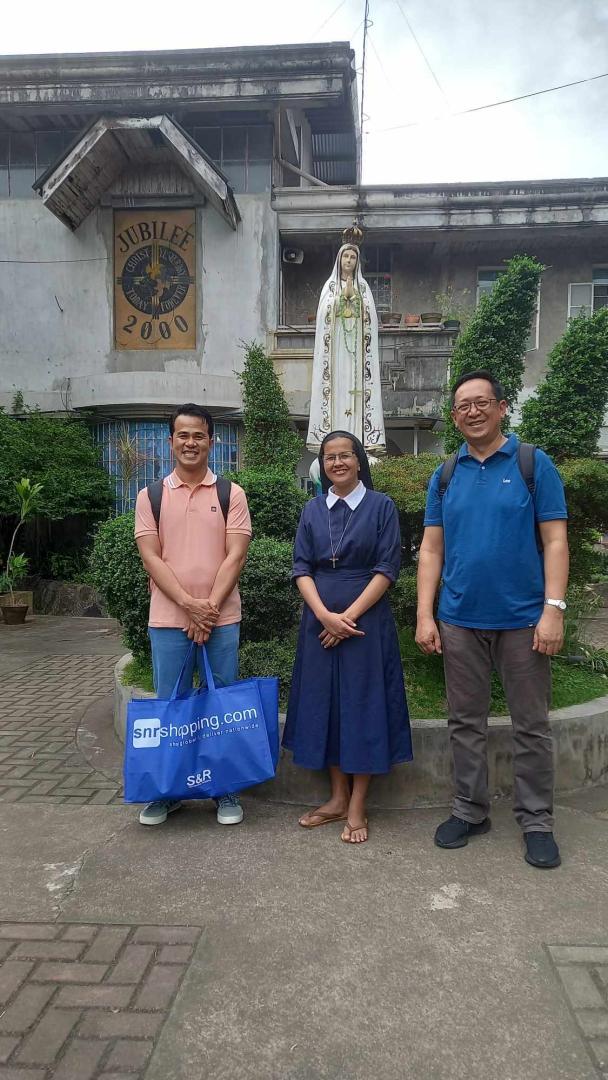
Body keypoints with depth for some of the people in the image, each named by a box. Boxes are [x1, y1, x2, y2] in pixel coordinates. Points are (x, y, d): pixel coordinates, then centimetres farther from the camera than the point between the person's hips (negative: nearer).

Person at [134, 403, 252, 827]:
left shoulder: (231, 494, 3)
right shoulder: (151, 496, 5)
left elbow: (235, 556, -3)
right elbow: (151, 557, -2)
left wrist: (210, 607, -13)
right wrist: (189, 604, -13)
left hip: (222, 619, 0)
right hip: (168, 620, 1)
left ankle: (227, 792, 21)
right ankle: (167, 792, 24)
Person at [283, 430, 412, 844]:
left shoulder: (381, 506, 0)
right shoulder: (313, 510, 9)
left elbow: (387, 568, -6)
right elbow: (302, 567, 3)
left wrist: (349, 615, -14)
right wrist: (324, 614, -13)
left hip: (366, 620, -3)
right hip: (319, 620, 4)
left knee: (362, 704, 1)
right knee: (326, 702, 7)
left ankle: (357, 806, 11)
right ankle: (338, 797, 21)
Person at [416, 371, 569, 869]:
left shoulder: (534, 464, -1)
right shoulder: (445, 476, 8)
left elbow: (555, 542, -5)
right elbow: (431, 551, 6)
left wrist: (554, 609, -14)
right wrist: (425, 616, -1)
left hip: (522, 620, -3)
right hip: (460, 621, 3)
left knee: (532, 726, 7)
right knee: (466, 722, 12)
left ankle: (537, 821, 23)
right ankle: (470, 811, 27)